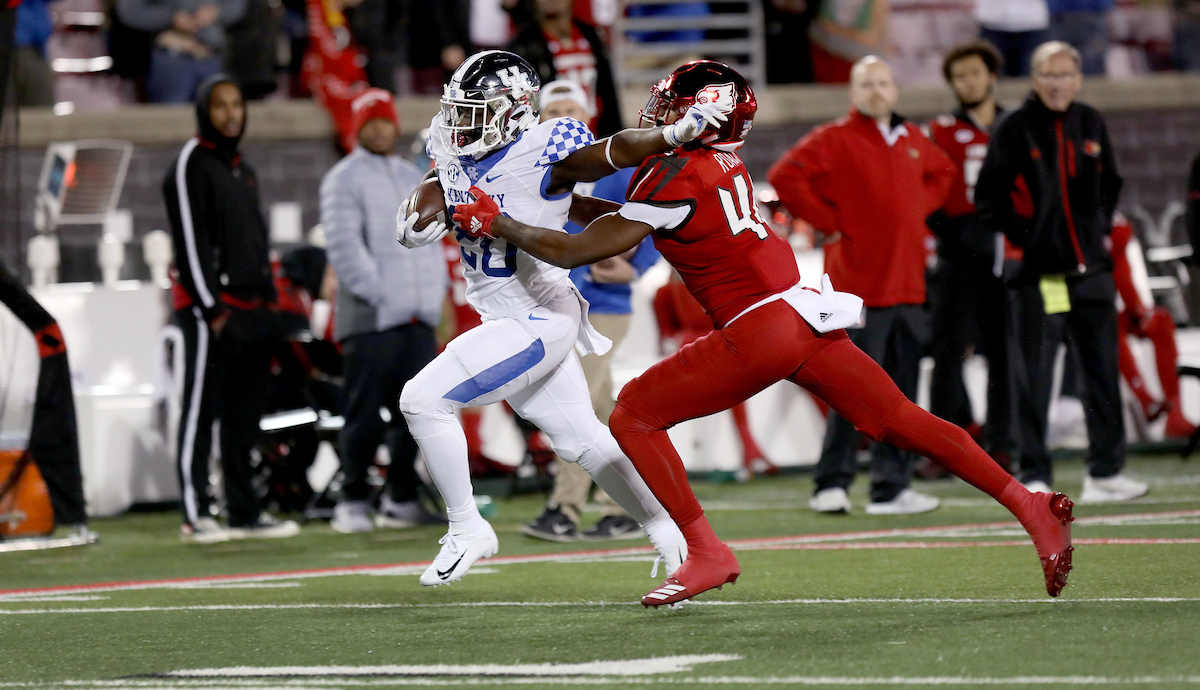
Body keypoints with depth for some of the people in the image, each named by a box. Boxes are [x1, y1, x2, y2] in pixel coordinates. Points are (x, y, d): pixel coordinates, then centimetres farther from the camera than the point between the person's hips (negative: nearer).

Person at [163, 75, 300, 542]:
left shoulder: (242, 170, 20)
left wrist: (268, 300, 17)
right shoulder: (191, 164, -6)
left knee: (245, 414, 10)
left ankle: (245, 511, 15)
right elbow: (190, 240, -13)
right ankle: (196, 513, -10)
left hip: (252, 307, 9)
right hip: (209, 307, -9)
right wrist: (211, 306, -17)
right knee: (202, 408, -9)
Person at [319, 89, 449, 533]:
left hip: (419, 316, 6)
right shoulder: (345, 179, 1)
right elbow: (344, 246, -8)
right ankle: (353, 501, -1)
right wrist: (379, 294, -15)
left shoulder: (413, 178, 22)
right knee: (366, 413, -7)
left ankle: (402, 498, 11)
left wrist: (434, 293, 9)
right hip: (370, 317, -6)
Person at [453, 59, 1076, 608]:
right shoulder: (719, 161, 13)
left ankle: (705, 553, -4)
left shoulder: (675, 178, -11)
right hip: (808, 315, 9)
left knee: (634, 416, 0)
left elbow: (575, 251, -8)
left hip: (760, 329, -9)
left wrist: (498, 225, 4)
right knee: (904, 423, 13)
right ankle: (1029, 507, 8)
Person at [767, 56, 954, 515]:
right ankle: (832, 484, -3)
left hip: (907, 284, 7)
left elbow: (942, 173, 34)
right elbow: (784, 177, -15)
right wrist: (827, 221, -12)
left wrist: (920, 208, 16)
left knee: (900, 390, 8)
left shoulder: (912, 141, 16)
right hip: (859, 283, -7)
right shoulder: (834, 140, -5)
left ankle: (892, 487, 13)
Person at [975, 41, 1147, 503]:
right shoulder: (1015, 128, -5)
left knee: (1103, 371, 7)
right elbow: (988, 196, -5)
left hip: (1092, 269, 5)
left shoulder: (1091, 124, 10)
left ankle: (1105, 473, 14)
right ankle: (1034, 477, 2)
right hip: (1039, 271, -5)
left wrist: (1103, 229, 11)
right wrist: (1019, 234, -12)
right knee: (1035, 378, -3)